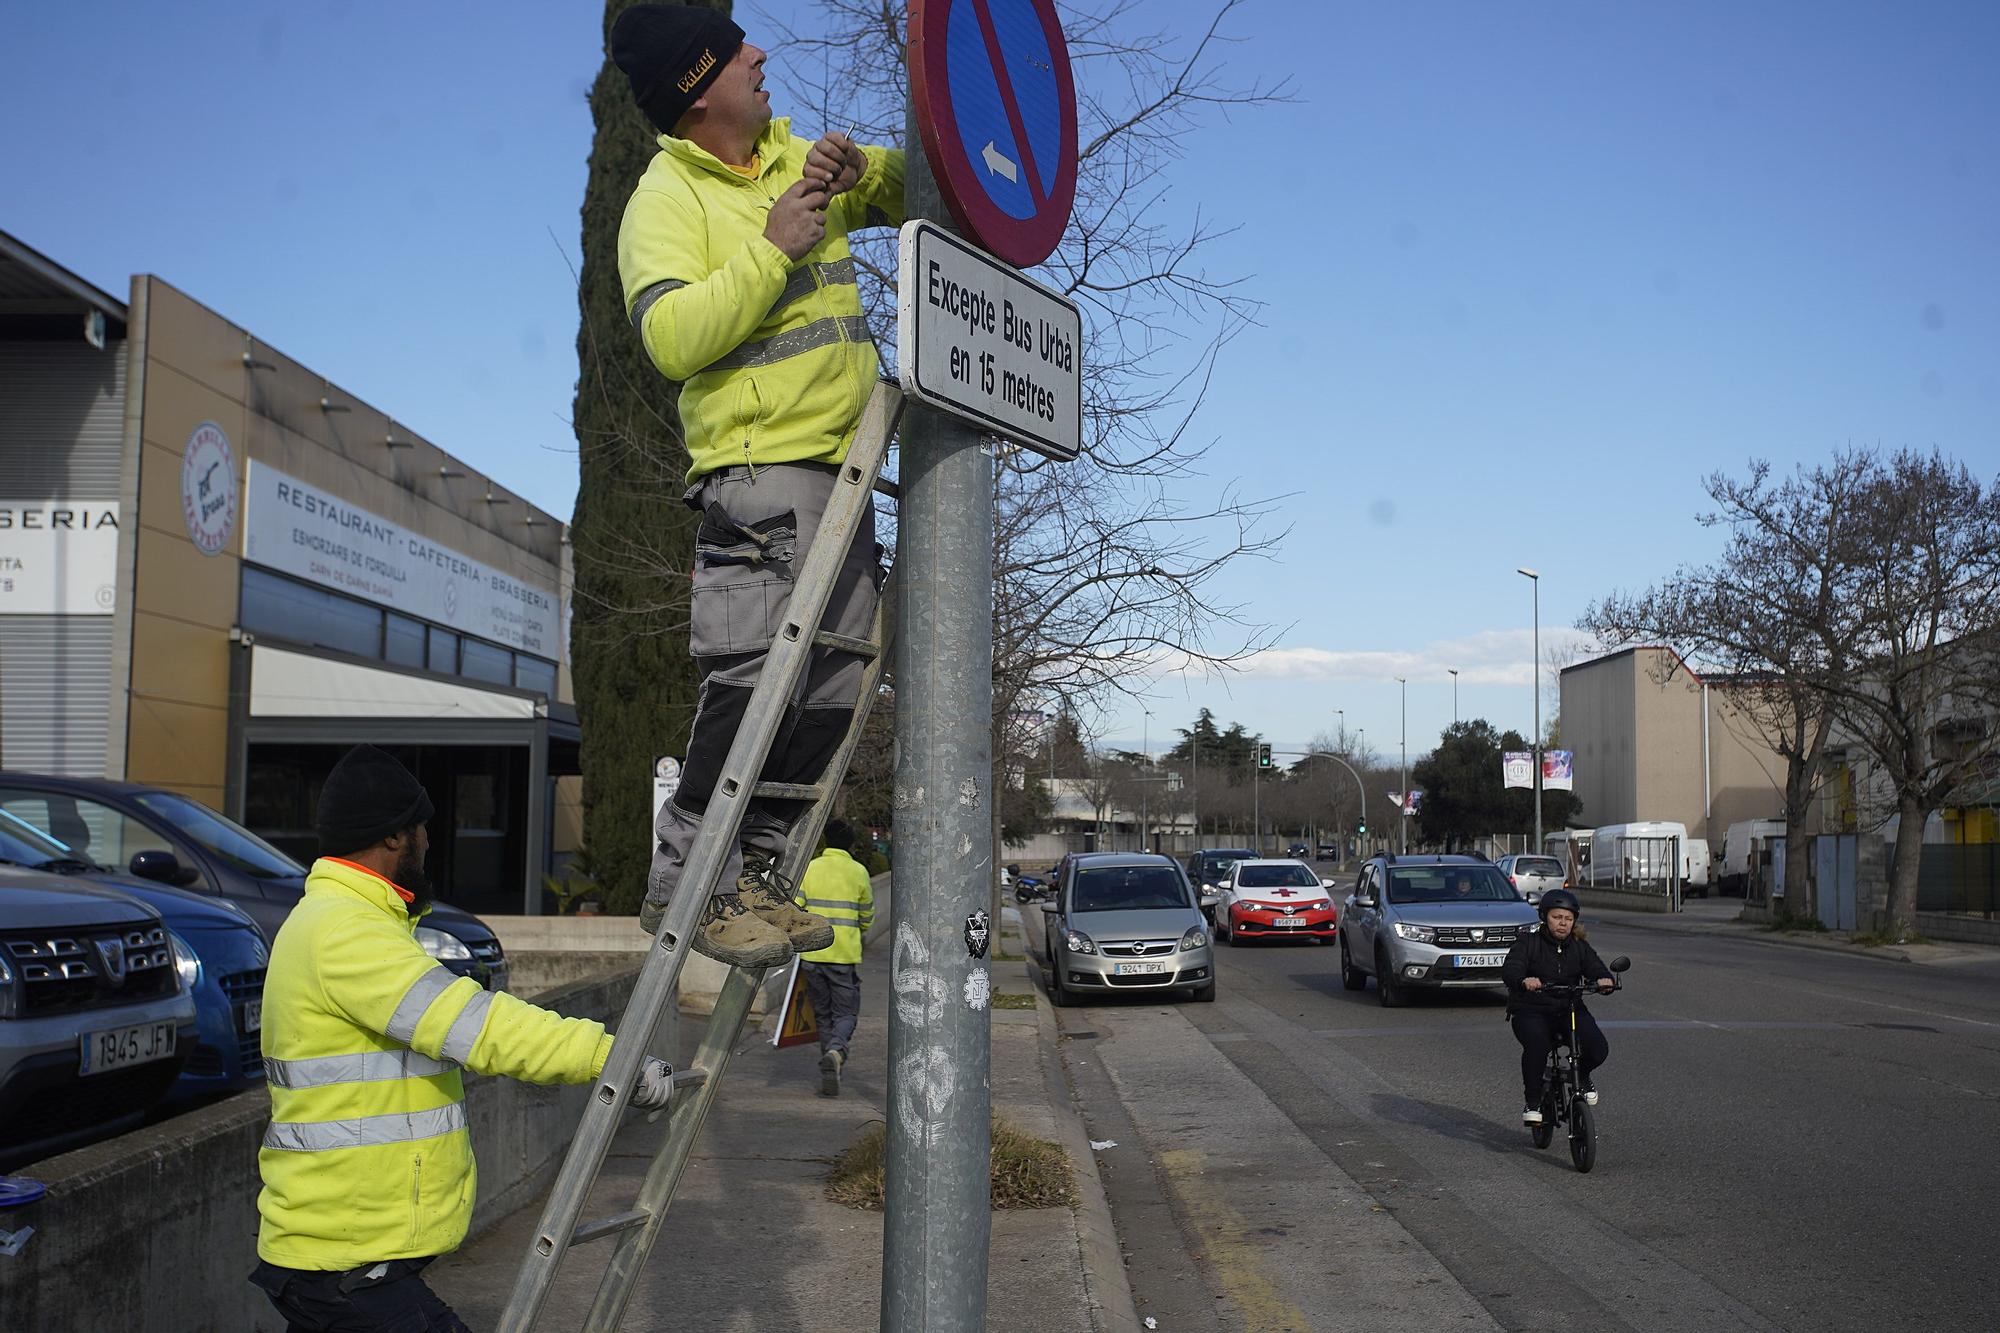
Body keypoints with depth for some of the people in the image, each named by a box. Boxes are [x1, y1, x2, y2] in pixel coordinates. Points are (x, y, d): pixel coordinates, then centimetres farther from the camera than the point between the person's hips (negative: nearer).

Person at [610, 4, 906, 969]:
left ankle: (753, 872, 13)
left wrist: (862, 170, 6)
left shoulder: (797, 160, 17)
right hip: (754, 466, -8)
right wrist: (771, 248, -19)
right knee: (757, 674, -18)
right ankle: (684, 879, -9)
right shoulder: (666, 198, -4)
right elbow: (672, 339, -17)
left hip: (841, 466, 8)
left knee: (832, 688, 5)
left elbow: (907, 190, 28)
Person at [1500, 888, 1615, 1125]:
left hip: (1570, 1010, 4)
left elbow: (1596, 968, -3)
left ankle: (1582, 1075, 17)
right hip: (1531, 1011, -4)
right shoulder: (1528, 943, -1)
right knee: (1537, 1046, -35)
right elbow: (1509, 969, -17)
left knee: (1598, 1049, -20)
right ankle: (1532, 1100, -12)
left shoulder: (1580, 947, 12)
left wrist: (1605, 979, -29)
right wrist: (1523, 980, -42)